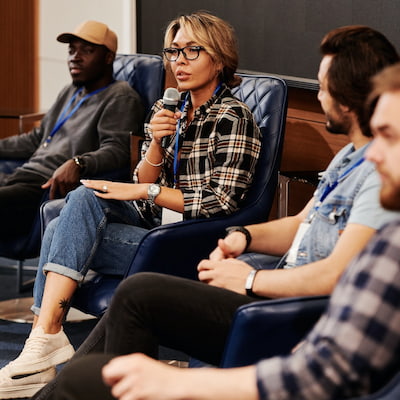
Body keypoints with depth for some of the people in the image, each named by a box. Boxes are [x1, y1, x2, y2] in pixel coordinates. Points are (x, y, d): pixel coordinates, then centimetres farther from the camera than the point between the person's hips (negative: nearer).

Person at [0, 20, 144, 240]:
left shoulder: (120, 98, -2)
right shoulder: (69, 93, 26)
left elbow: (117, 150, -17)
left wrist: (77, 164, -35)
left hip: (50, 189, -9)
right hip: (23, 176, 9)